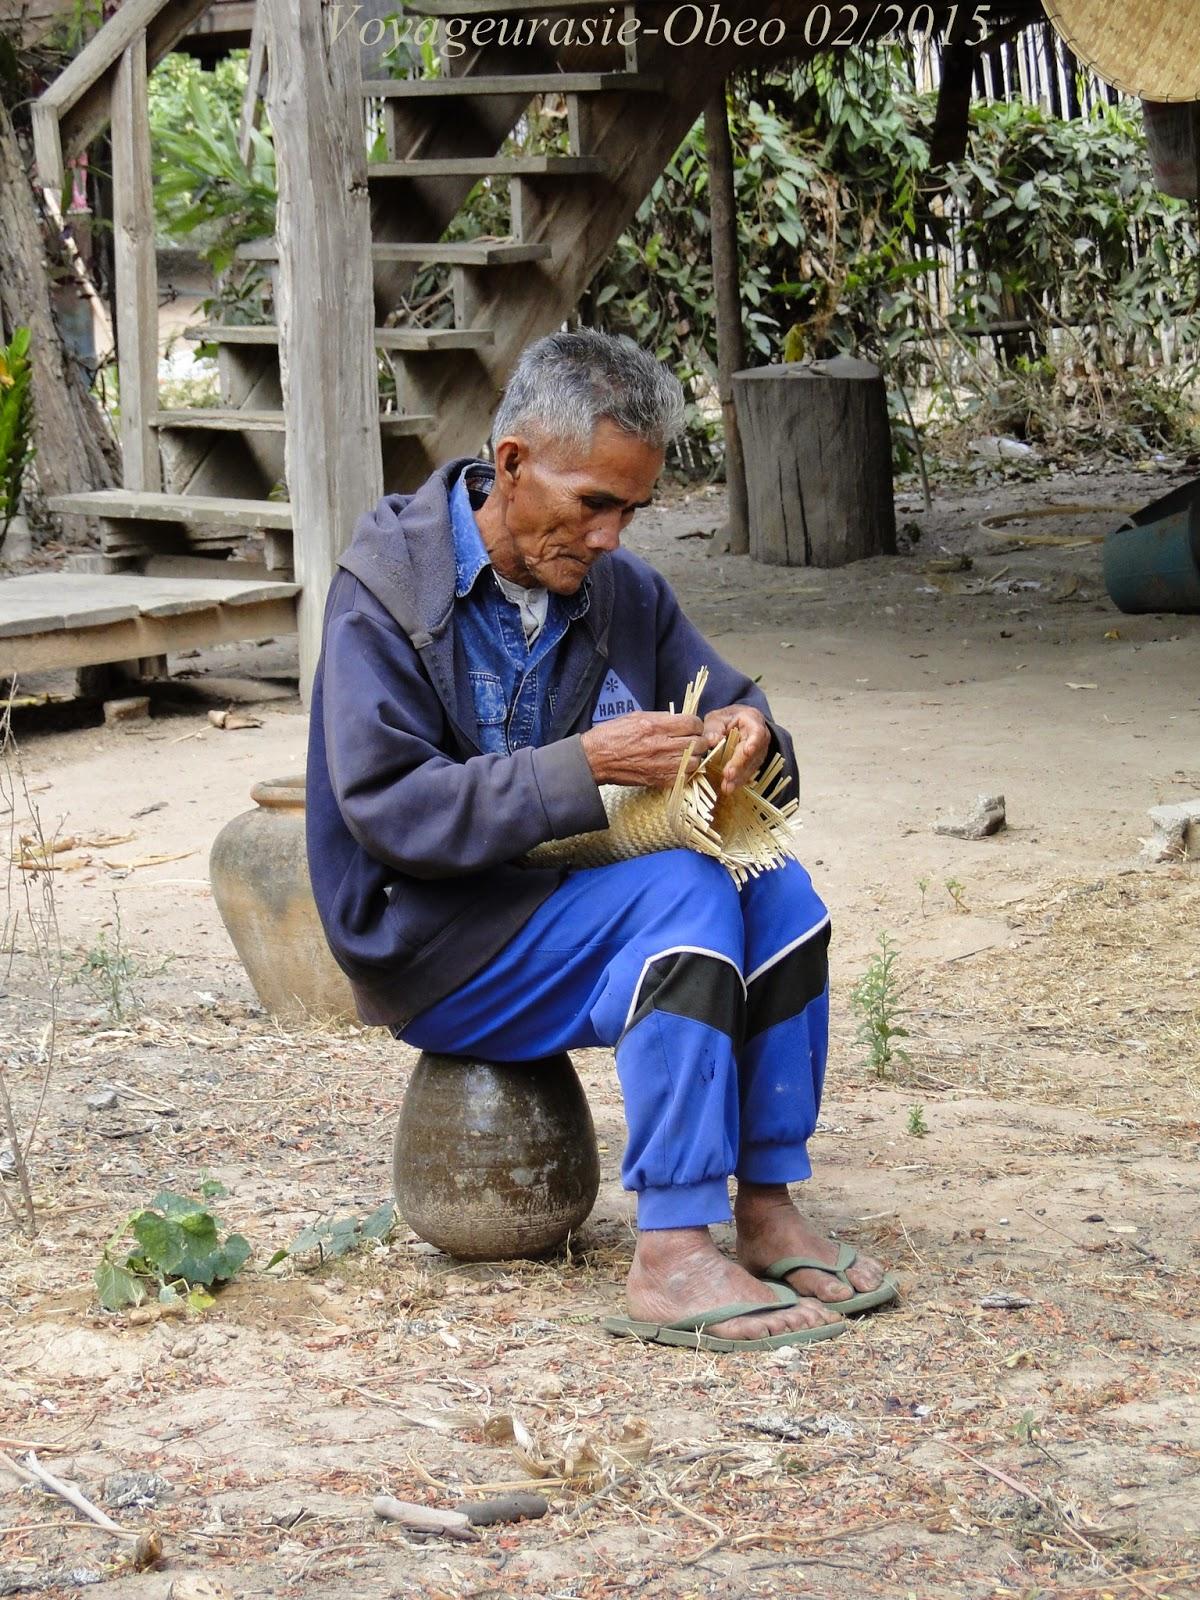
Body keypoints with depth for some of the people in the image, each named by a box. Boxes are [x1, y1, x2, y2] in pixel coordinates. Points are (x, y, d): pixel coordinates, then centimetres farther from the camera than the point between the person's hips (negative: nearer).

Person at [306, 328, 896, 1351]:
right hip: (430, 942, -7)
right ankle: (672, 1258, -33)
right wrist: (581, 768, -31)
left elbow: (727, 696, 14)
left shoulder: (620, 589, 4)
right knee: (686, 893, -29)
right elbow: (384, 809, -22)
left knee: (776, 889, -18)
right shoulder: (387, 587, -14)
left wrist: (743, 730, -12)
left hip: (567, 906, 7)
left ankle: (766, 1208, -13)